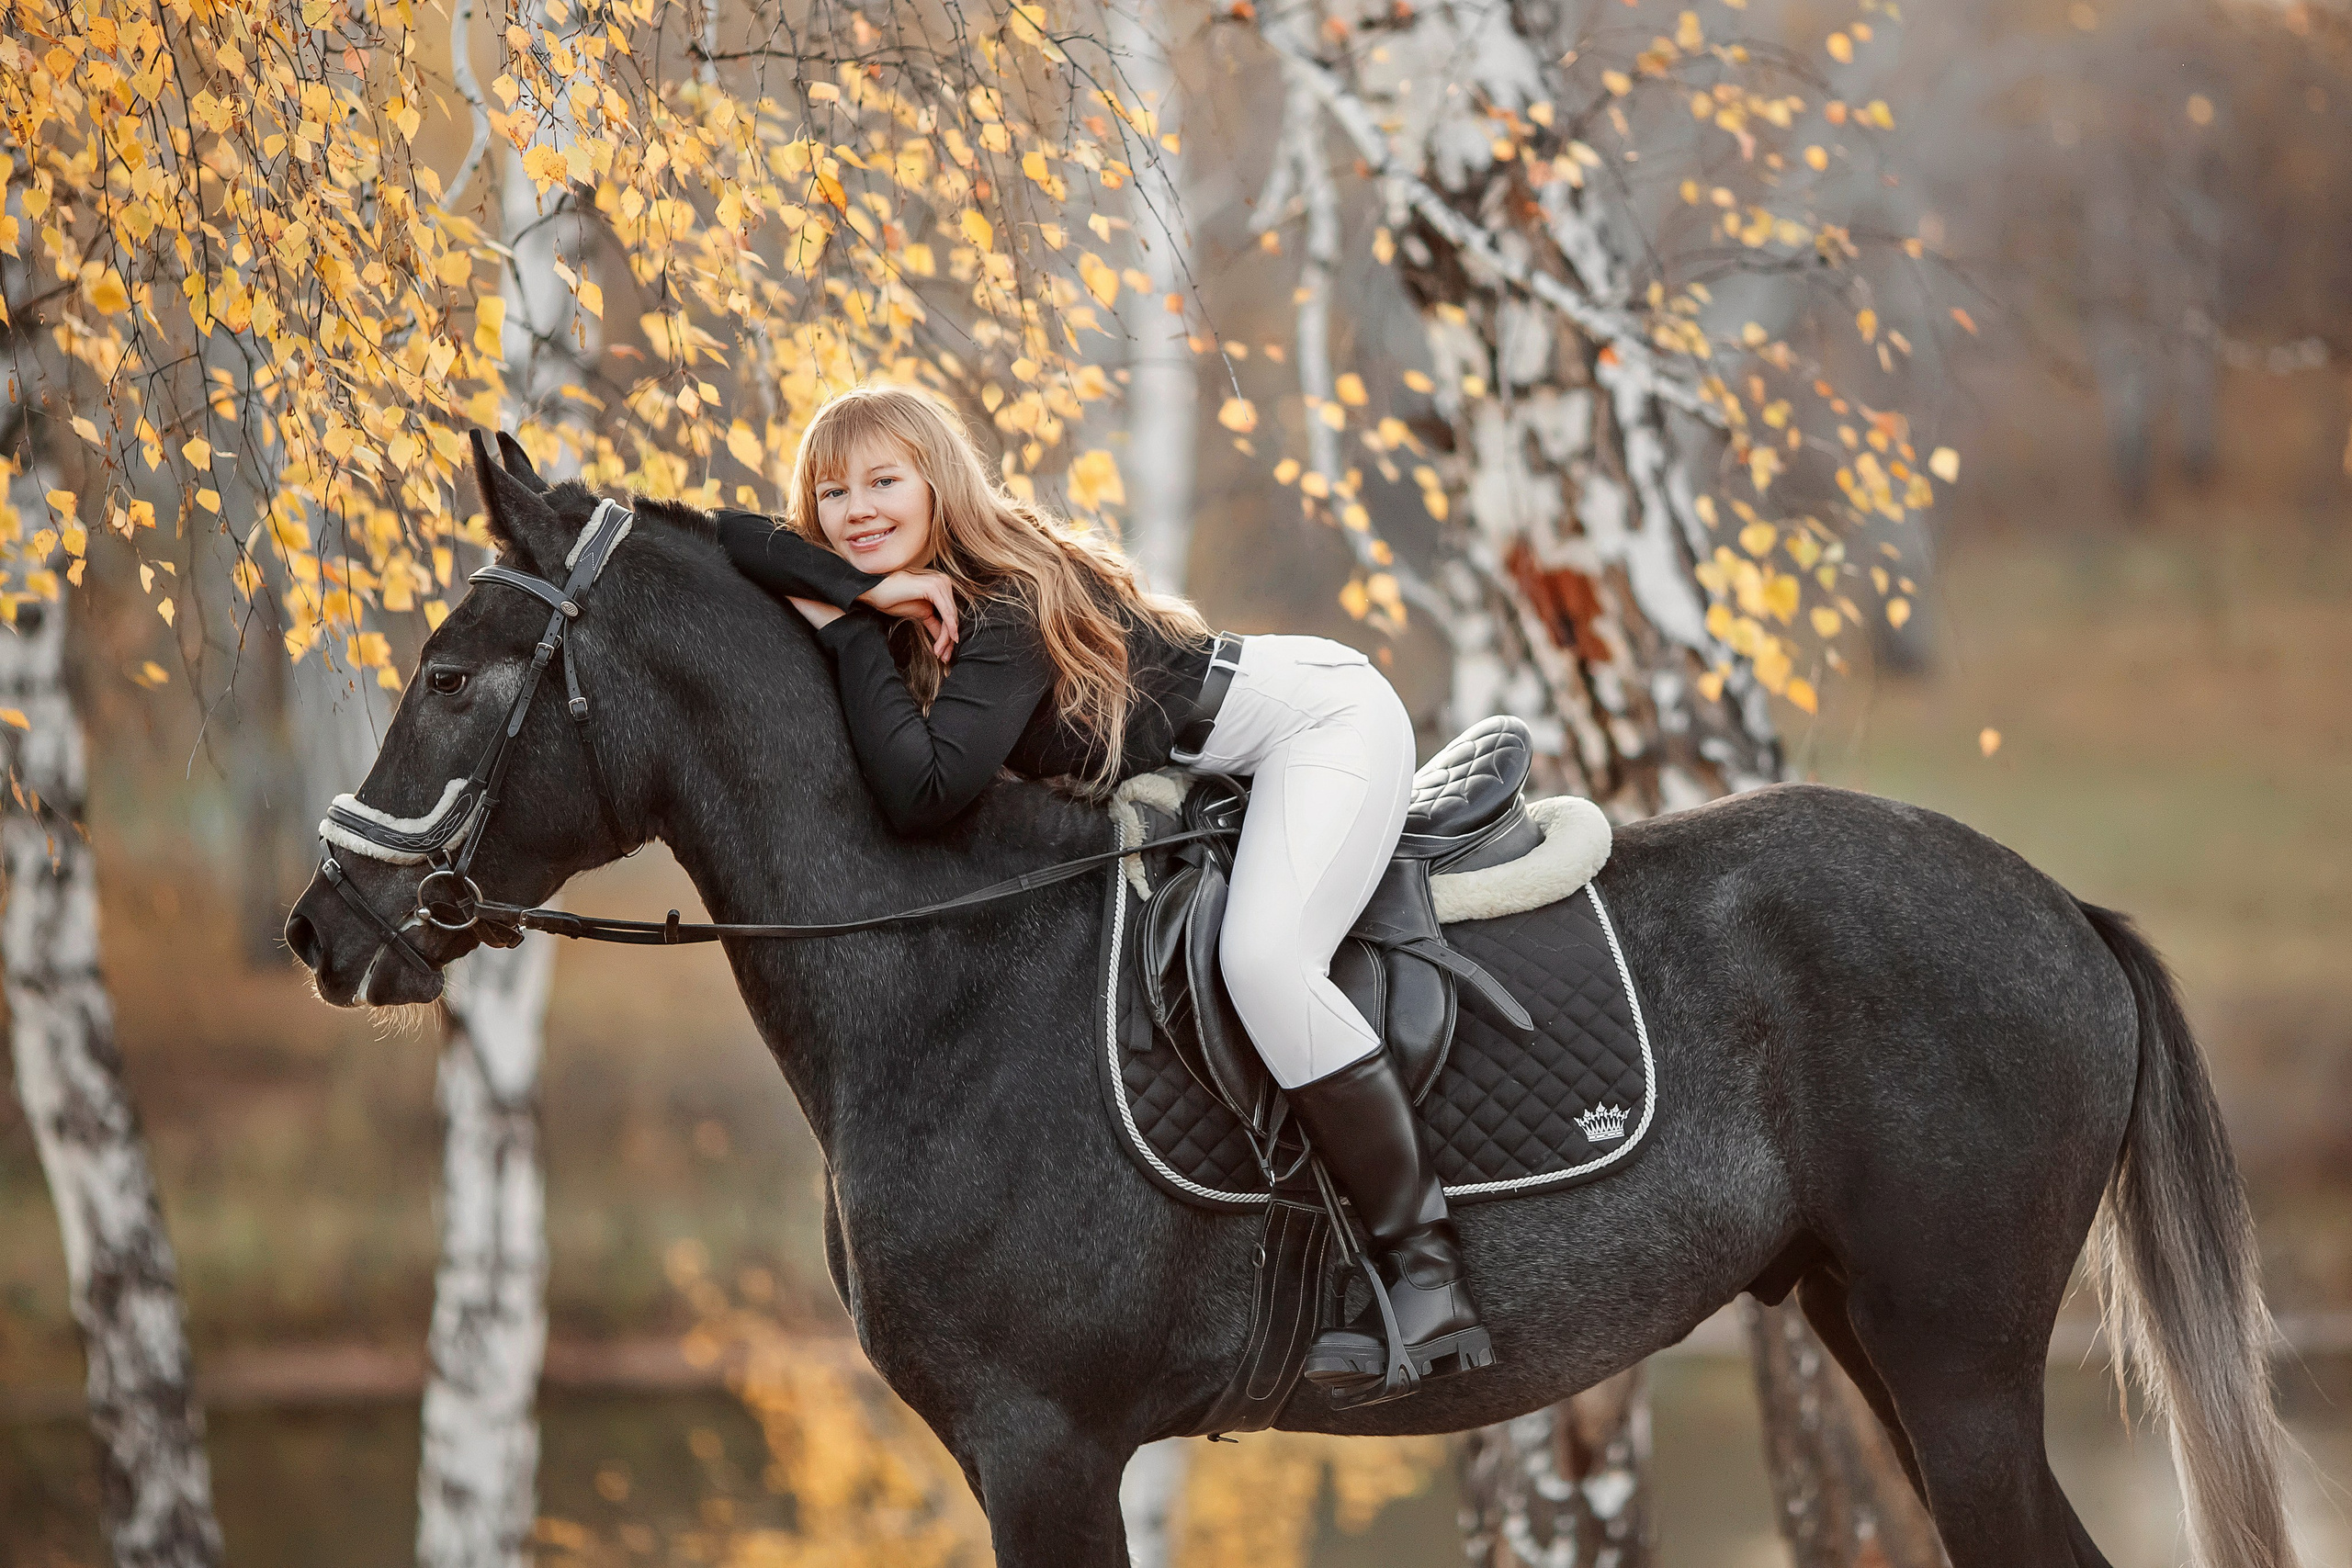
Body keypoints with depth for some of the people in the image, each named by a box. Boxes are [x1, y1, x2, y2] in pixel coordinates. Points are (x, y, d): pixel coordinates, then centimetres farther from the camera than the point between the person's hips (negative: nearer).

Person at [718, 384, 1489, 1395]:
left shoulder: (1009, 609, -28)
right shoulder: (929, 598, -4)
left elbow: (921, 795, -39)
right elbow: (734, 539, -11)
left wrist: (849, 633, -31)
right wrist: (870, 590, -26)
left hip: (1324, 716, -10)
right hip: (1232, 771, 10)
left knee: (1261, 953, -31)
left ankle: (1427, 1271, -27)